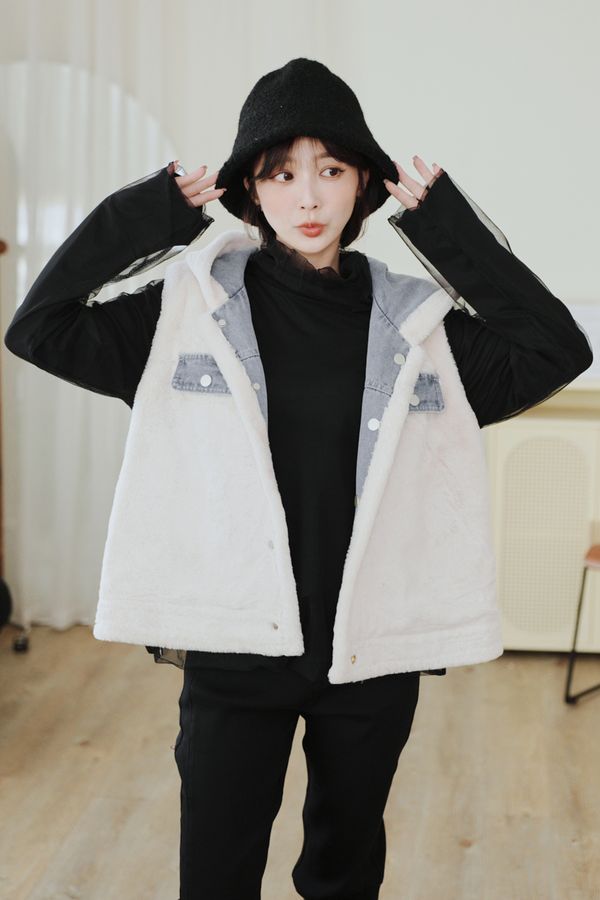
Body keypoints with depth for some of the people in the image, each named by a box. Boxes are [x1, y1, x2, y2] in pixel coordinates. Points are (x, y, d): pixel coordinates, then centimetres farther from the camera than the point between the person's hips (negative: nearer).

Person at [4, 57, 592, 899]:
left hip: (372, 651, 2)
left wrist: (449, 224, -6)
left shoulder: (416, 321, 1)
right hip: (234, 646, -2)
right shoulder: (194, 307, -3)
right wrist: (149, 214, -9)